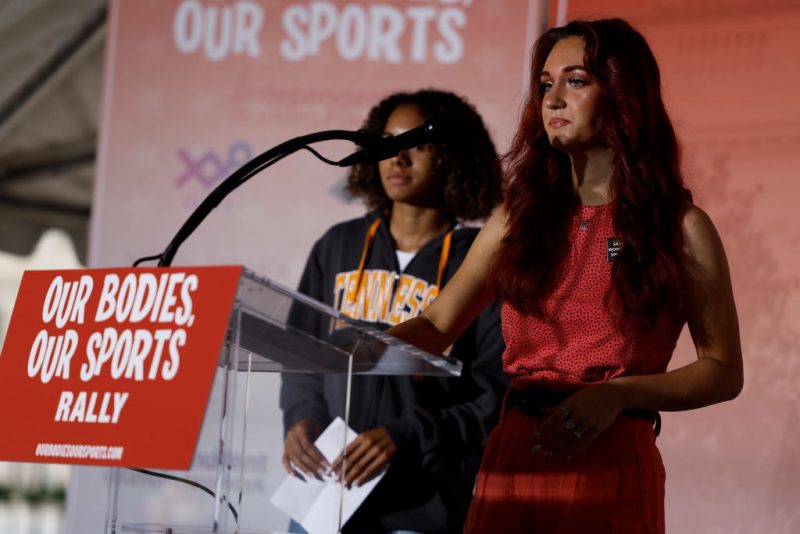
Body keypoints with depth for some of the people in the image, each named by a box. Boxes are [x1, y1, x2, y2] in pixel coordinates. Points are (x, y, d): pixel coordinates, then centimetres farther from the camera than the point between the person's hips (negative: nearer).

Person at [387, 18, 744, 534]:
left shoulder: (680, 228, 0)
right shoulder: (520, 218, 10)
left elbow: (724, 372, 0)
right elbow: (436, 326, 8)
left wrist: (617, 394, -13)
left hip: (610, 465, -3)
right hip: (512, 459, 3)